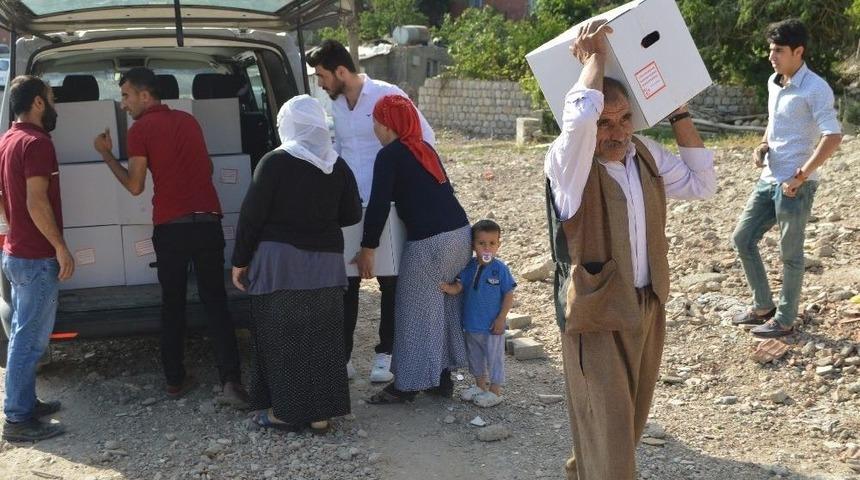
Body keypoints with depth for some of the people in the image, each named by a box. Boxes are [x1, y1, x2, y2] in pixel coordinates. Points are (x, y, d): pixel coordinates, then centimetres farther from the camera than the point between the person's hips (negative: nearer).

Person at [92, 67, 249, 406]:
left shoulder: (140, 130, -3)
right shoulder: (188, 120, 14)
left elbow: (135, 186, -2)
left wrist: (107, 155, 9)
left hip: (171, 226, -3)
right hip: (208, 221, 3)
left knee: (173, 304, 11)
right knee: (215, 301, 3)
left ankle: (175, 380, 17)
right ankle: (231, 381, -9)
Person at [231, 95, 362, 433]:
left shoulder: (275, 162, -10)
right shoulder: (337, 166, 3)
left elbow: (252, 214, -10)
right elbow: (352, 214, 9)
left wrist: (240, 260, -2)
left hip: (280, 260, -4)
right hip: (325, 261, 4)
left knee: (281, 338, 6)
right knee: (322, 337, 10)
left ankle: (286, 411, 12)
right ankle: (321, 413, 15)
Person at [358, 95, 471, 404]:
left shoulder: (390, 155, -5)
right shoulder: (424, 149, 18)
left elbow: (379, 205, -11)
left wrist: (367, 249, -5)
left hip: (428, 241, -8)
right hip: (460, 233, 8)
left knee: (416, 312, 2)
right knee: (445, 305, 17)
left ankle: (408, 384, 10)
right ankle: (442, 376, 25)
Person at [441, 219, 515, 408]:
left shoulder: (500, 269, -14)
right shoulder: (469, 267, -1)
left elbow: (509, 295, -10)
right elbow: (458, 287, -6)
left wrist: (501, 318, -13)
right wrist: (448, 288, -28)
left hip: (492, 325, -5)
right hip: (471, 323, 6)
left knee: (494, 357, 6)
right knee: (475, 356, 20)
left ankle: (495, 391, 19)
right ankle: (480, 385, 38)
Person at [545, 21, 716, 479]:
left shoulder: (646, 155, 3)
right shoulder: (568, 163, -18)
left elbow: (701, 183, 13)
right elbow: (580, 117, -39)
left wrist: (679, 115, 6)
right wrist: (594, 56, -23)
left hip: (647, 308, 7)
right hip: (596, 314, -7)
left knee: (629, 422, 21)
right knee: (608, 434, -3)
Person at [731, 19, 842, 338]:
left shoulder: (815, 89, -16)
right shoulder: (773, 82, 9)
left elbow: (833, 137, -21)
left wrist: (800, 177, -21)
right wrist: (763, 146, 5)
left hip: (795, 185, -8)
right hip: (768, 179, 8)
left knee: (790, 255, 3)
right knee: (742, 239, 12)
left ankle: (784, 320, 17)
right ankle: (763, 307, 26)